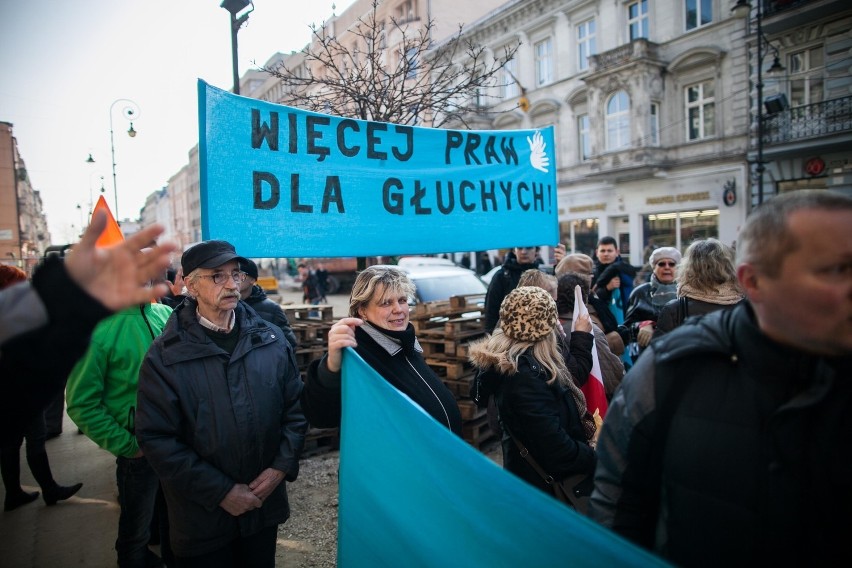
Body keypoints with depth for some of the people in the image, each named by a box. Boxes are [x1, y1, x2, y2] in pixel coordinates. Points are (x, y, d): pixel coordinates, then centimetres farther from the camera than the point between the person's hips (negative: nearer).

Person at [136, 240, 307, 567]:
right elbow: (157, 439, -14)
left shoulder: (270, 338, -4)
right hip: (201, 517, -3)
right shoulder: (165, 355, -12)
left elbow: (296, 406, 1)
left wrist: (282, 466, -10)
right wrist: (221, 491, -15)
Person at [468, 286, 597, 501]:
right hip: (549, 485, -9)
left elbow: (569, 380, 12)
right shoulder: (525, 375, -31)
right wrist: (595, 458, -16)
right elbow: (555, 446, -32)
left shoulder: (510, 360, -2)